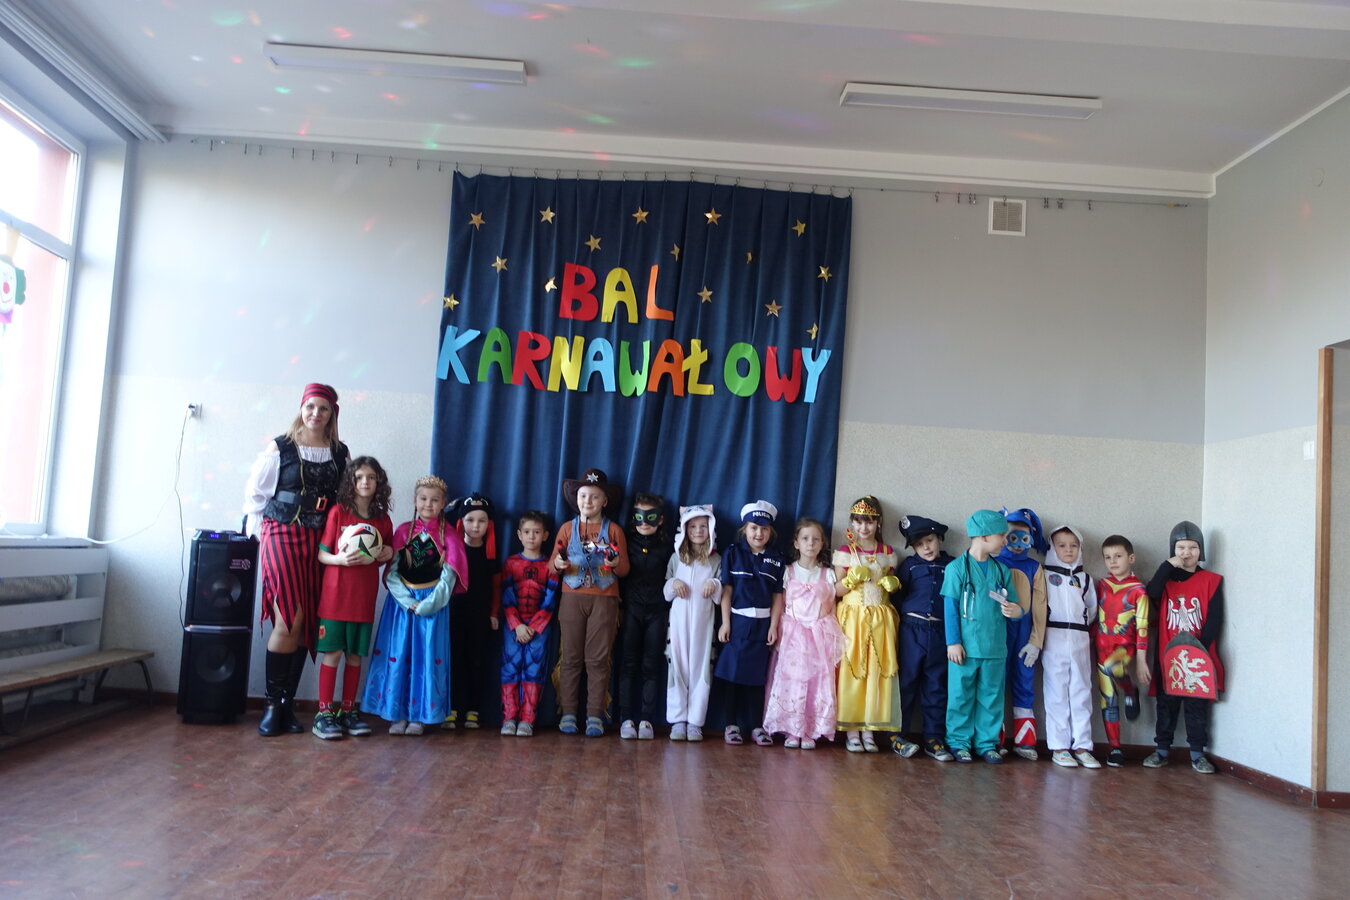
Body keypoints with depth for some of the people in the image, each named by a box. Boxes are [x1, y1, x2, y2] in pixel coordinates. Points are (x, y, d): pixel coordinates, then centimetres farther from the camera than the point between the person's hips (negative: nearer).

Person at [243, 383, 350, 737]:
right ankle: (272, 704, 2)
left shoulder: (340, 453, 9)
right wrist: (260, 534, 0)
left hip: (319, 542, 3)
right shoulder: (279, 448, 0)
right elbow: (254, 494, 4)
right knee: (289, 620, -12)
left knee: (307, 624, 2)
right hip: (282, 537, -3)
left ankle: (287, 704, 13)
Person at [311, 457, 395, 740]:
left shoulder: (383, 520, 7)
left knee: (355, 655, 9)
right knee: (333, 653, -2)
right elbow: (321, 554, -2)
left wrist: (388, 555, -2)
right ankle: (324, 714, 7)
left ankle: (347, 711, 19)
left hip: (364, 598, 3)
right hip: (335, 595, -3)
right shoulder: (338, 512, -3)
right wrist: (341, 559, -21)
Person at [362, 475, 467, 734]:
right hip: (402, 602, 1)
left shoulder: (447, 536, 1)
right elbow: (391, 572, -1)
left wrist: (426, 605, -13)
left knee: (427, 657, 0)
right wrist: (409, 602, -12)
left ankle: (419, 716, 8)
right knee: (398, 655, 1)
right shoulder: (403, 531, 5)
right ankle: (396, 714, 9)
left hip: (433, 604, -1)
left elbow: (449, 578, -4)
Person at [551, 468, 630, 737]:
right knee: (571, 657, 2)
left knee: (598, 658, 0)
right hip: (572, 597, 1)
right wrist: (558, 564, -17)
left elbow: (625, 569, 4)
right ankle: (568, 712, 9)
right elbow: (553, 566, 5)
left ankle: (595, 715, 6)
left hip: (604, 600, -1)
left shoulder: (614, 530, 6)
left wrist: (616, 564, -18)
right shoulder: (567, 528, 9)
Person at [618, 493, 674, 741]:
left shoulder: (665, 547, 5)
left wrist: (669, 611, -1)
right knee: (630, 664, 0)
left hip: (657, 611, 0)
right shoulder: (627, 542, 4)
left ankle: (647, 719, 6)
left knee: (651, 665, 2)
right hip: (631, 609, 0)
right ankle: (626, 718, 4)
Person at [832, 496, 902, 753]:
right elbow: (837, 590, 0)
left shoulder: (888, 552, 9)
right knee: (851, 671, -4)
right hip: (853, 617, -2)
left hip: (880, 619, 3)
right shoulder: (845, 552, 1)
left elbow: (892, 583, 19)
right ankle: (851, 730, 4)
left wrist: (893, 583, -3)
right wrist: (853, 578, -17)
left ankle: (869, 729, 9)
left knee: (877, 672, 0)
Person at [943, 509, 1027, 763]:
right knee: (961, 695, 2)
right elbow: (950, 607, -6)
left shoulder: (1002, 570, 10)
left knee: (991, 697, 10)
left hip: (995, 647, 5)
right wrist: (953, 642, -10)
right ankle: (959, 742, 14)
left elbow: (1015, 605, 13)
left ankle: (987, 742, 21)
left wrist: (1017, 611, -11)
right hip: (966, 646, -4)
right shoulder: (957, 568, -5)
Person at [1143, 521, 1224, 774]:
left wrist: (1201, 646, -15)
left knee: (1197, 705, 5)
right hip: (1167, 656, 1)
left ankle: (1197, 753, 13)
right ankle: (1162, 750, 15)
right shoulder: (1166, 578, 6)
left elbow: (1215, 620, -4)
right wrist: (1167, 565, -15)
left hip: (1199, 656, -1)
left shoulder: (1211, 581, 2)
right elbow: (1152, 594, -16)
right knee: (1166, 704, 8)